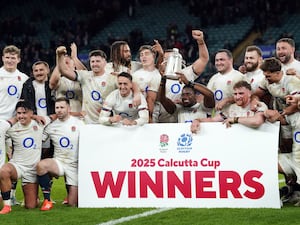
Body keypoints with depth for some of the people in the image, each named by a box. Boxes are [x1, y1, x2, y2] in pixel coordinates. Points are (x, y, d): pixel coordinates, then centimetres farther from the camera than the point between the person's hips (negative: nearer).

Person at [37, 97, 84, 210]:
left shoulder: (78, 123, -1)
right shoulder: (51, 126, 4)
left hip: (74, 165, -1)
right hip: (58, 162, 1)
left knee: (72, 204, -3)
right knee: (41, 165, -35)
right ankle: (47, 200, -21)